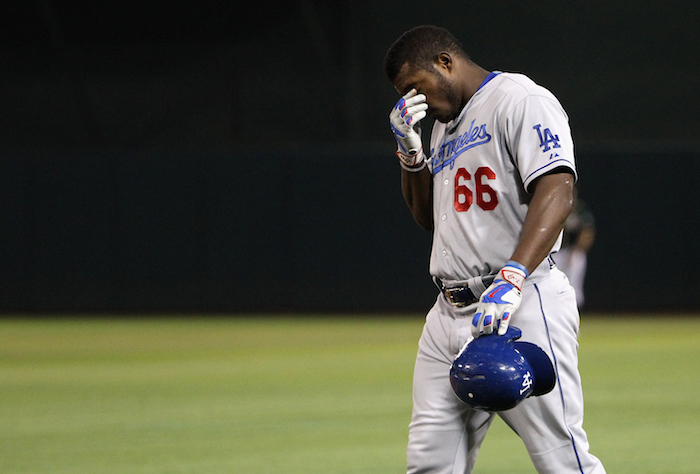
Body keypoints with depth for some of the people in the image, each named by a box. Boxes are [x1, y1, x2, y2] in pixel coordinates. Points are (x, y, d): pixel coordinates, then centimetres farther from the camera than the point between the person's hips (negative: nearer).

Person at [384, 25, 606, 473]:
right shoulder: (444, 123, 24)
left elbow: (556, 192, -19)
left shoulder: (518, 99, -6)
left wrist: (512, 278, -32)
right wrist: (410, 150, 14)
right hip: (450, 314, 9)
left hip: (521, 307, -9)